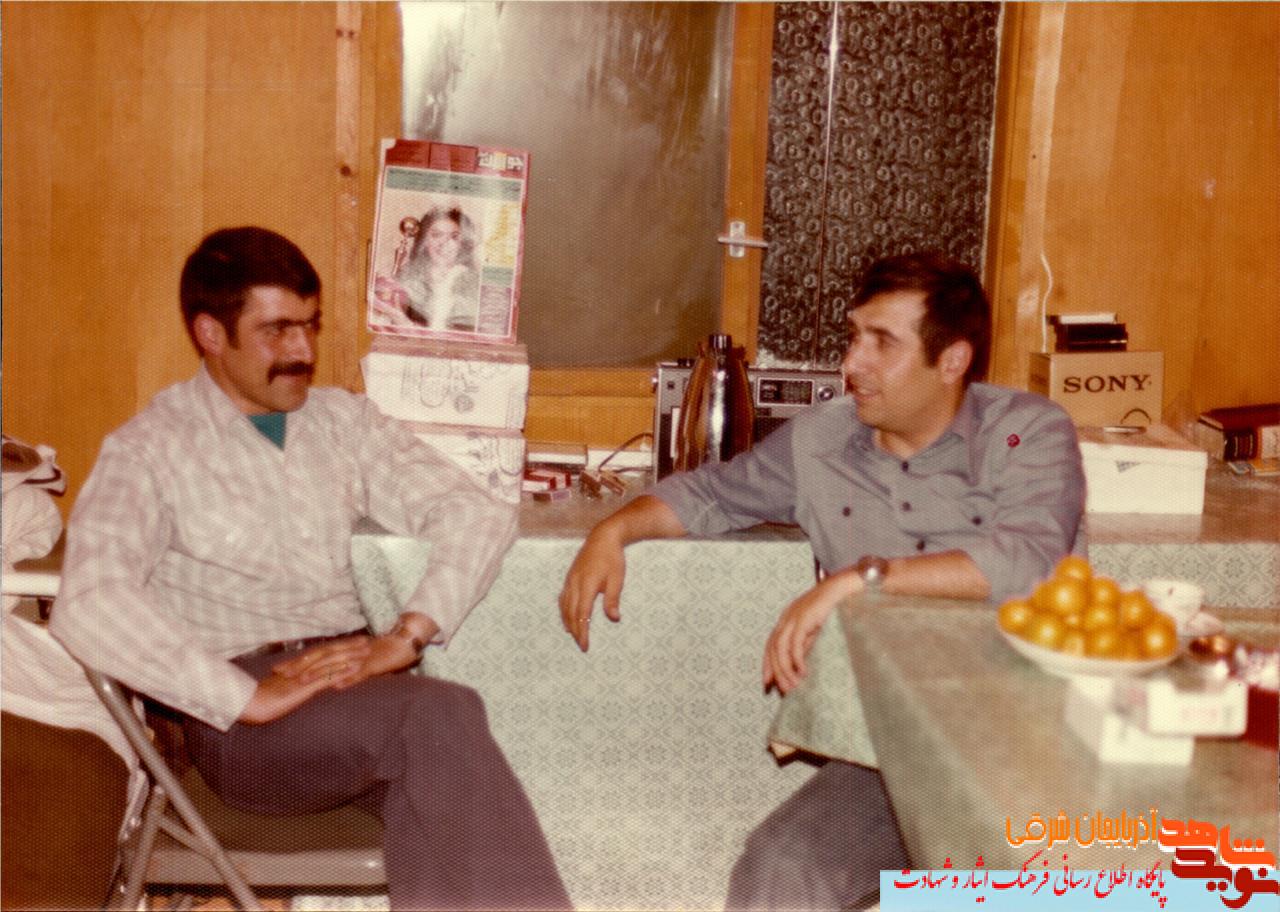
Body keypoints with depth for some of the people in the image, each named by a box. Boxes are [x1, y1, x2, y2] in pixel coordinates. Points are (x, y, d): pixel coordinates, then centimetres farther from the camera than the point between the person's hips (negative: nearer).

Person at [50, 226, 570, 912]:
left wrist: (406, 636, -12)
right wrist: (250, 698, -23)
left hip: (353, 678, 4)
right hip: (237, 715, -4)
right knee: (439, 716, -30)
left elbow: (477, 513, 5)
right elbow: (88, 604, -16)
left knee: (428, 774, -31)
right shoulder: (148, 450, 2)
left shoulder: (343, 420, 16)